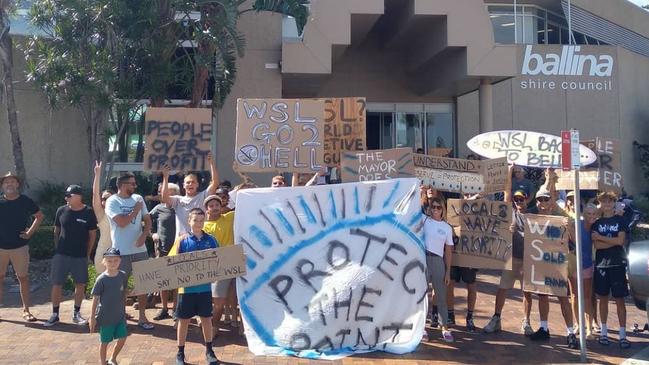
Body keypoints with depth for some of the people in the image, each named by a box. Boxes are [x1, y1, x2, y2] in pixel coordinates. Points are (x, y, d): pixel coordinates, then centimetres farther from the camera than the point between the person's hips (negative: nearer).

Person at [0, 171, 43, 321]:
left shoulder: (25, 201, -1)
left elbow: (39, 216, 11)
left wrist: (30, 232, 2)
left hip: (20, 247, -1)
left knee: (23, 278, 2)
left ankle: (26, 310, 10)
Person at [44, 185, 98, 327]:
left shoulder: (89, 212, -6)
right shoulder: (61, 211, 0)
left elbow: (92, 235, 1)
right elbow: (56, 231, 11)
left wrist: (88, 254, 1)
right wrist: (57, 249, 6)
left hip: (80, 256, -1)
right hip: (61, 254, 1)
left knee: (80, 284, 6)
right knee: (57, 284, 3)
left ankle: (76, 314, 21)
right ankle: (55, 314, 15)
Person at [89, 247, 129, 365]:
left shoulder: (123, 276, -3)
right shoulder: (101, 279, -15)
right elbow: (95, 298, -10)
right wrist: (92, 317, -8)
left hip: (120, 315, 4)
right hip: (105, 317, -4)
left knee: (122, 339, 8)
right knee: (104, 342, 9)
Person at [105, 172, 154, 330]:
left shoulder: (138, 198, 6)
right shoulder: (112, 201, -8)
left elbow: (147, 220, 7)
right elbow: (121, 222, -20)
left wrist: (144, 235, -10)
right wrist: (136, 210, -8)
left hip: (140, 250, 4)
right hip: (121, 251, -4)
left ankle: (142, 317, 17)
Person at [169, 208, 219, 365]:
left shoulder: (210, 240, 1)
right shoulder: (182, 240, -4)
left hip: (205, 286, 2)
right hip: (187, 287, -2)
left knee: (206, 318, 12)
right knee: (184, 320, 9)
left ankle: (209, 350, 27)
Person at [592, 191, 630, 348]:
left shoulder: (620, 221, 4)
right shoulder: (597, 223, 8)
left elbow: (621, 241, -10)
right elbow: (596, 245, -3)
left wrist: (600, 237, -7)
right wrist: (614, 242, -11)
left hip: (618, 264, -2)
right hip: (601, 264, 2)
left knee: (619, 300, -1)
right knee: (603, 298, 7)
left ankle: (623, 334, 2)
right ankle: (603, 332, 16)